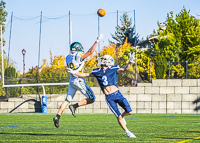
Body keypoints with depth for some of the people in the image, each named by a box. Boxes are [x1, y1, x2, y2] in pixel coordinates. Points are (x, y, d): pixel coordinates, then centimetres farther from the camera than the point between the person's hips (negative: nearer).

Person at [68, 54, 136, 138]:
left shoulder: (113, 69, 4)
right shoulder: (97, 72, 8)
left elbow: (125, 69, -4)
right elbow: (85, 75, 19)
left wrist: (129, 62, -22)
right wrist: (74, 73, 14)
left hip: (117, 94, 0)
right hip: (109, 98, 0)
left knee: (129, 112, -3)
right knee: (118, 117, -5)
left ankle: (122, 117, 30)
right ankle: (127, 132, 8)